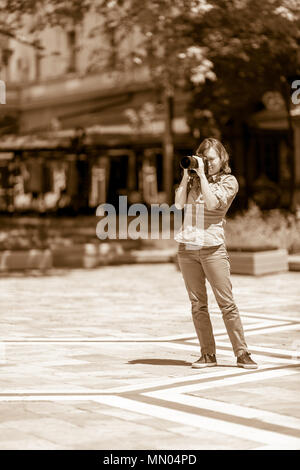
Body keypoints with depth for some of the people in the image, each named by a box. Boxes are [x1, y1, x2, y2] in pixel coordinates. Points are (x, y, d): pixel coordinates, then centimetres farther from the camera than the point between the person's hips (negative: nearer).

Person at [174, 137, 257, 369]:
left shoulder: (229, 181, 3)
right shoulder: (193, 179, 14)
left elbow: (212, 203, -13)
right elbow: (179, 204, 2)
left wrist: (202, 175, -9)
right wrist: (187, 174, 1)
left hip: (212, 248, -4)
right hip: (187, 248, 4)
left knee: (227, 302, -4)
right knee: (198, 304, 5)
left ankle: (242, 354, 3)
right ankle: (208, 354, 11)